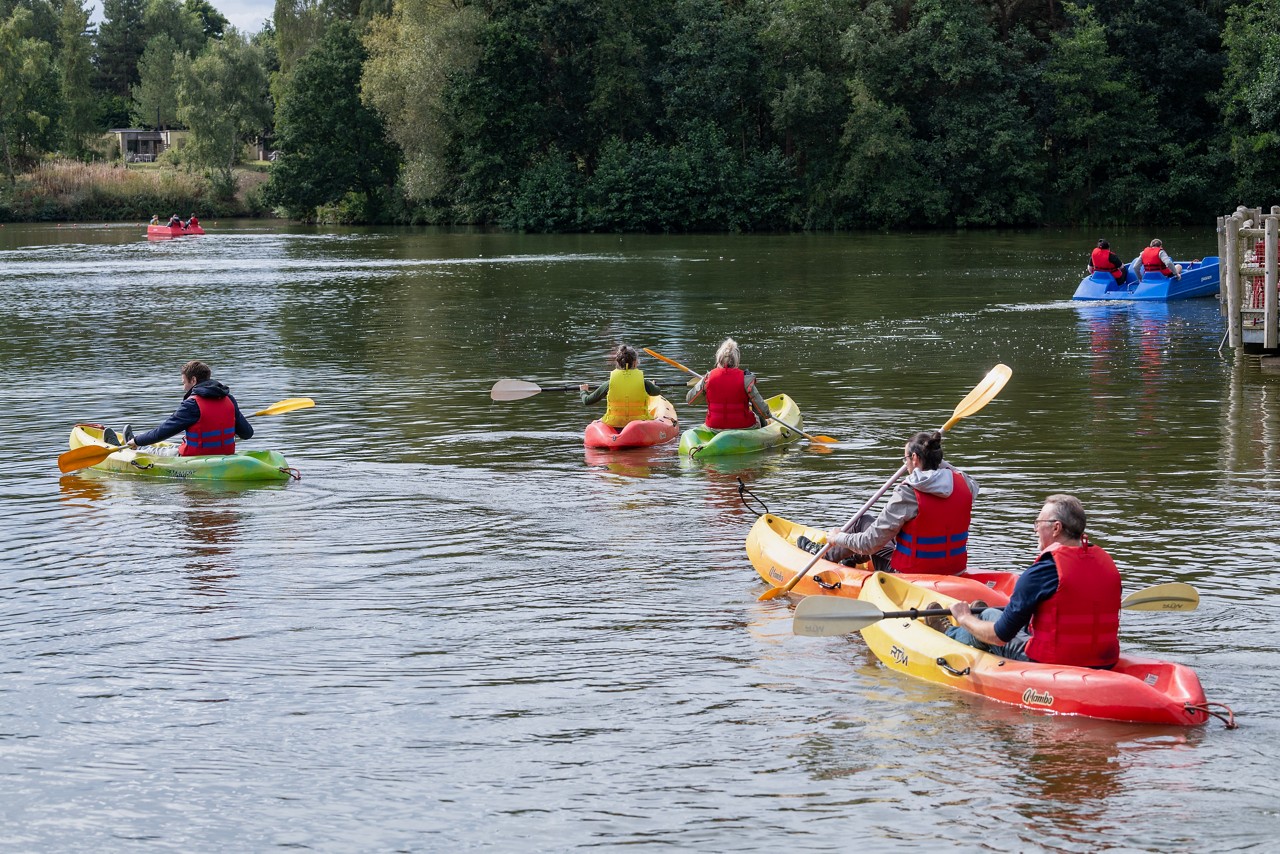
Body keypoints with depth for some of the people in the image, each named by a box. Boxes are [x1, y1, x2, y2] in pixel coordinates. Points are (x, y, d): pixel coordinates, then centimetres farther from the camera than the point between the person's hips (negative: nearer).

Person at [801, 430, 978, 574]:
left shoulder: (908, 493, -22)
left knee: (863, 523, 17)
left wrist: (838, 538, 5)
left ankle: (823, 554, 43)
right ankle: (856, 556, 52)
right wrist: (936, 460, 24)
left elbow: (870, 543, -15)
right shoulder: (963, 485, -7)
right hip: (954, 573, 6)